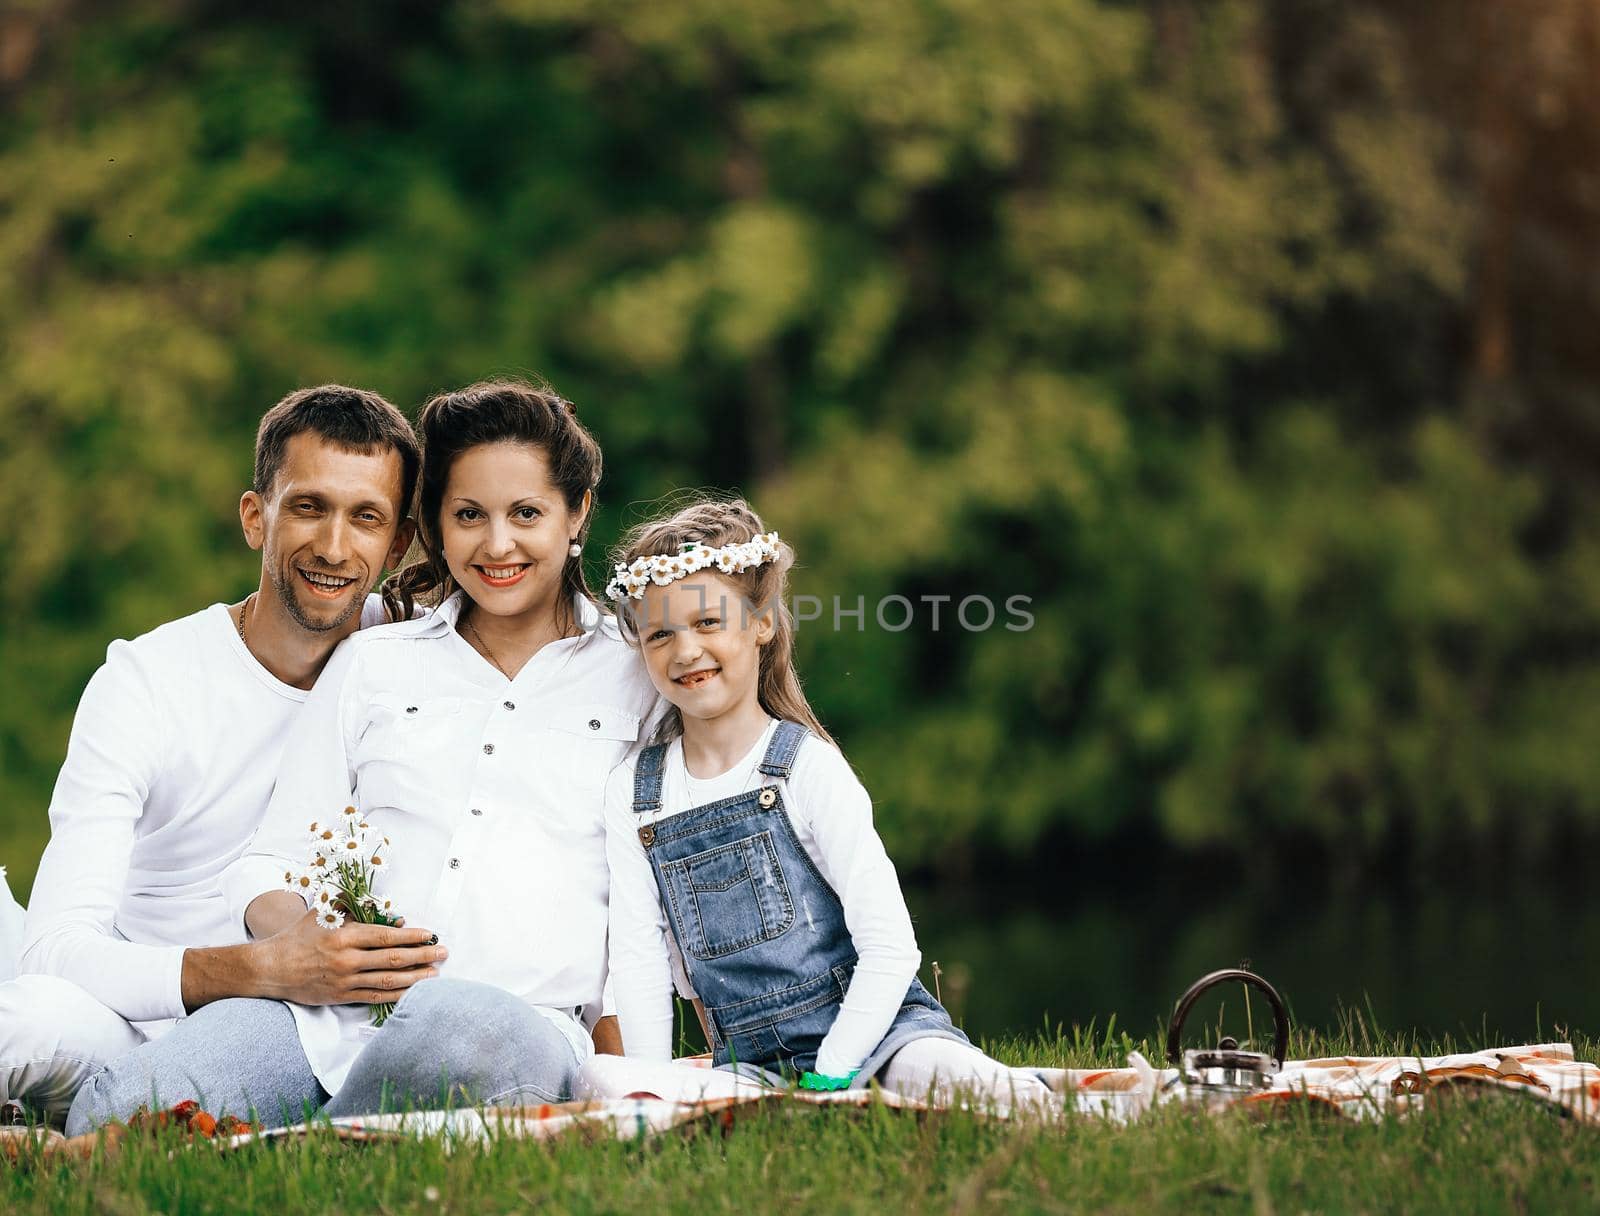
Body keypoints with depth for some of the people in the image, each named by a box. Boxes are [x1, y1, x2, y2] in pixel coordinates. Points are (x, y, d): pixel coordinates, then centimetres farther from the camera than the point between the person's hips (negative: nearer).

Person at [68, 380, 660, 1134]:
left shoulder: (637, 684, 19)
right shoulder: (374, 663, 24)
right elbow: (269, 870, 19)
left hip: (524, 1021, -1)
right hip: (327, 1011, 2)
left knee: (461, 1030, -42)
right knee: (113, 1114, -30)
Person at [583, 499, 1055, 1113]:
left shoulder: (808, 767, -4)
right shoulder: (632, 792, 7)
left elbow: (891, 945, -8)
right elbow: (637, 954, 7)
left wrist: (828, 1076, -16)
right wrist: (656, 1085, -7)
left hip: (869, 1027, -4)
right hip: (749, 1058, 4)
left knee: (946, 1081, -38)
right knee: (601, 1080, -28)